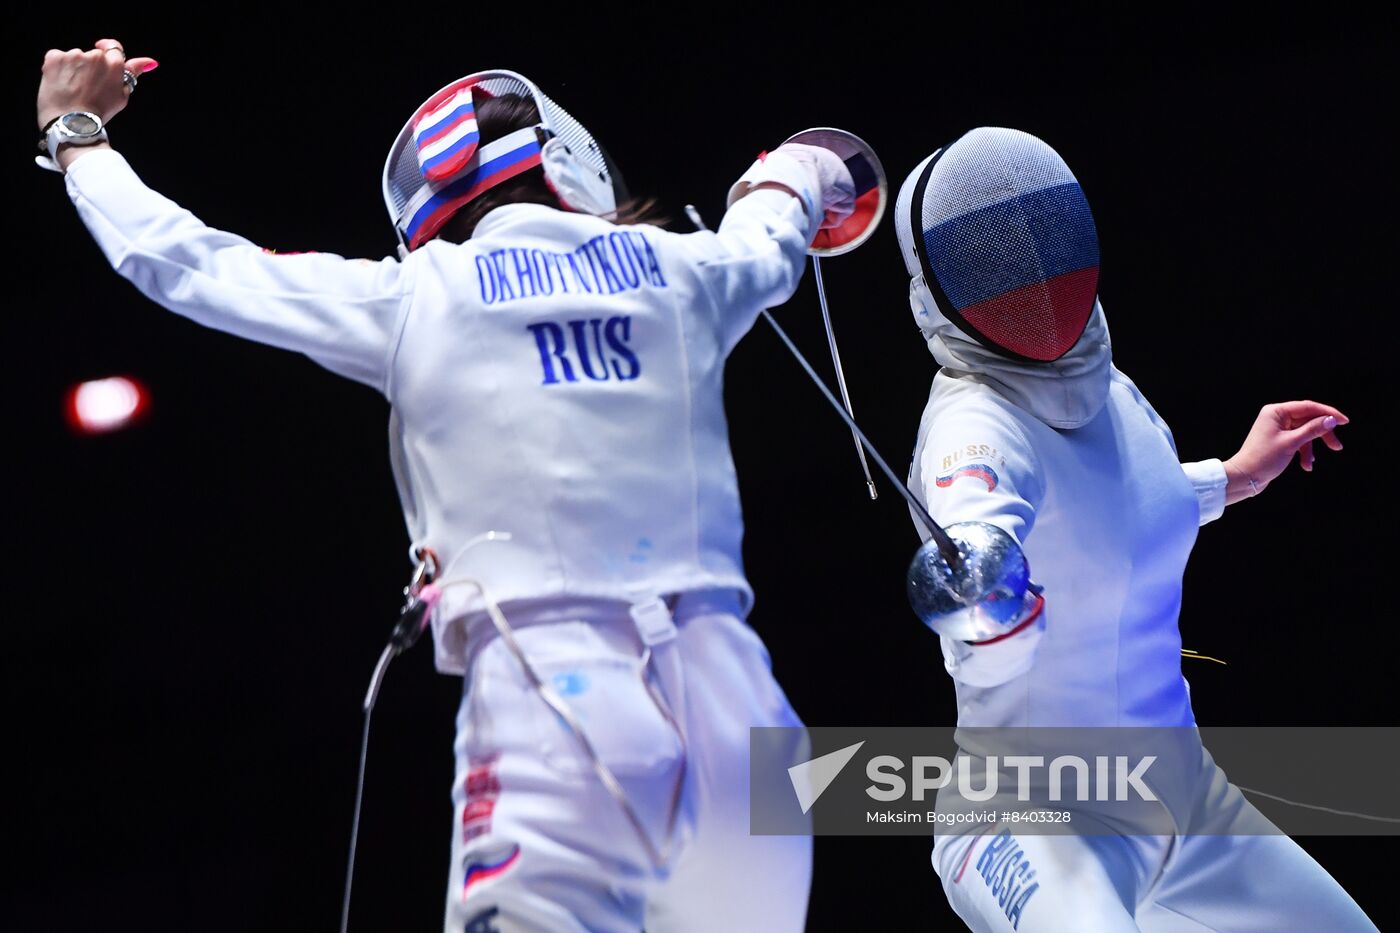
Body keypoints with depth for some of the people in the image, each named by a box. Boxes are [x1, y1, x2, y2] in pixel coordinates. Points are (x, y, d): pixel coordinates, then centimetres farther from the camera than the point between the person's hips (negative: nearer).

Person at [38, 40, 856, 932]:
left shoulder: (416, 298, 8)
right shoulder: (675, 271, 14)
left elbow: (184, 262, 17)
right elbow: (767, 240, 39)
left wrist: (76, 134, 34)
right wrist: (790, 174, 63)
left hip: (546, 687, -3)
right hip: (729, 700, 3)